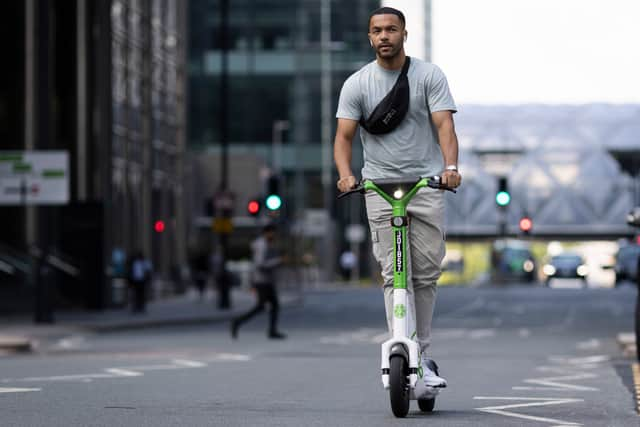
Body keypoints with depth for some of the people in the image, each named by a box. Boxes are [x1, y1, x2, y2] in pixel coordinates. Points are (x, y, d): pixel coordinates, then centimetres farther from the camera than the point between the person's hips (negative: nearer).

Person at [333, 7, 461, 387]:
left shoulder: (430, 76, 2)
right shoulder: (357, 84, 5)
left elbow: (444, 125, -7)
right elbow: (344, 135, -1)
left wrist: (450, 167, -25)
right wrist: (345, 173, -20)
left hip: (427, 185, 0)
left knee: (426, 274, 0)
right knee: (394, 275, -7)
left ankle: (421, 355, 11)